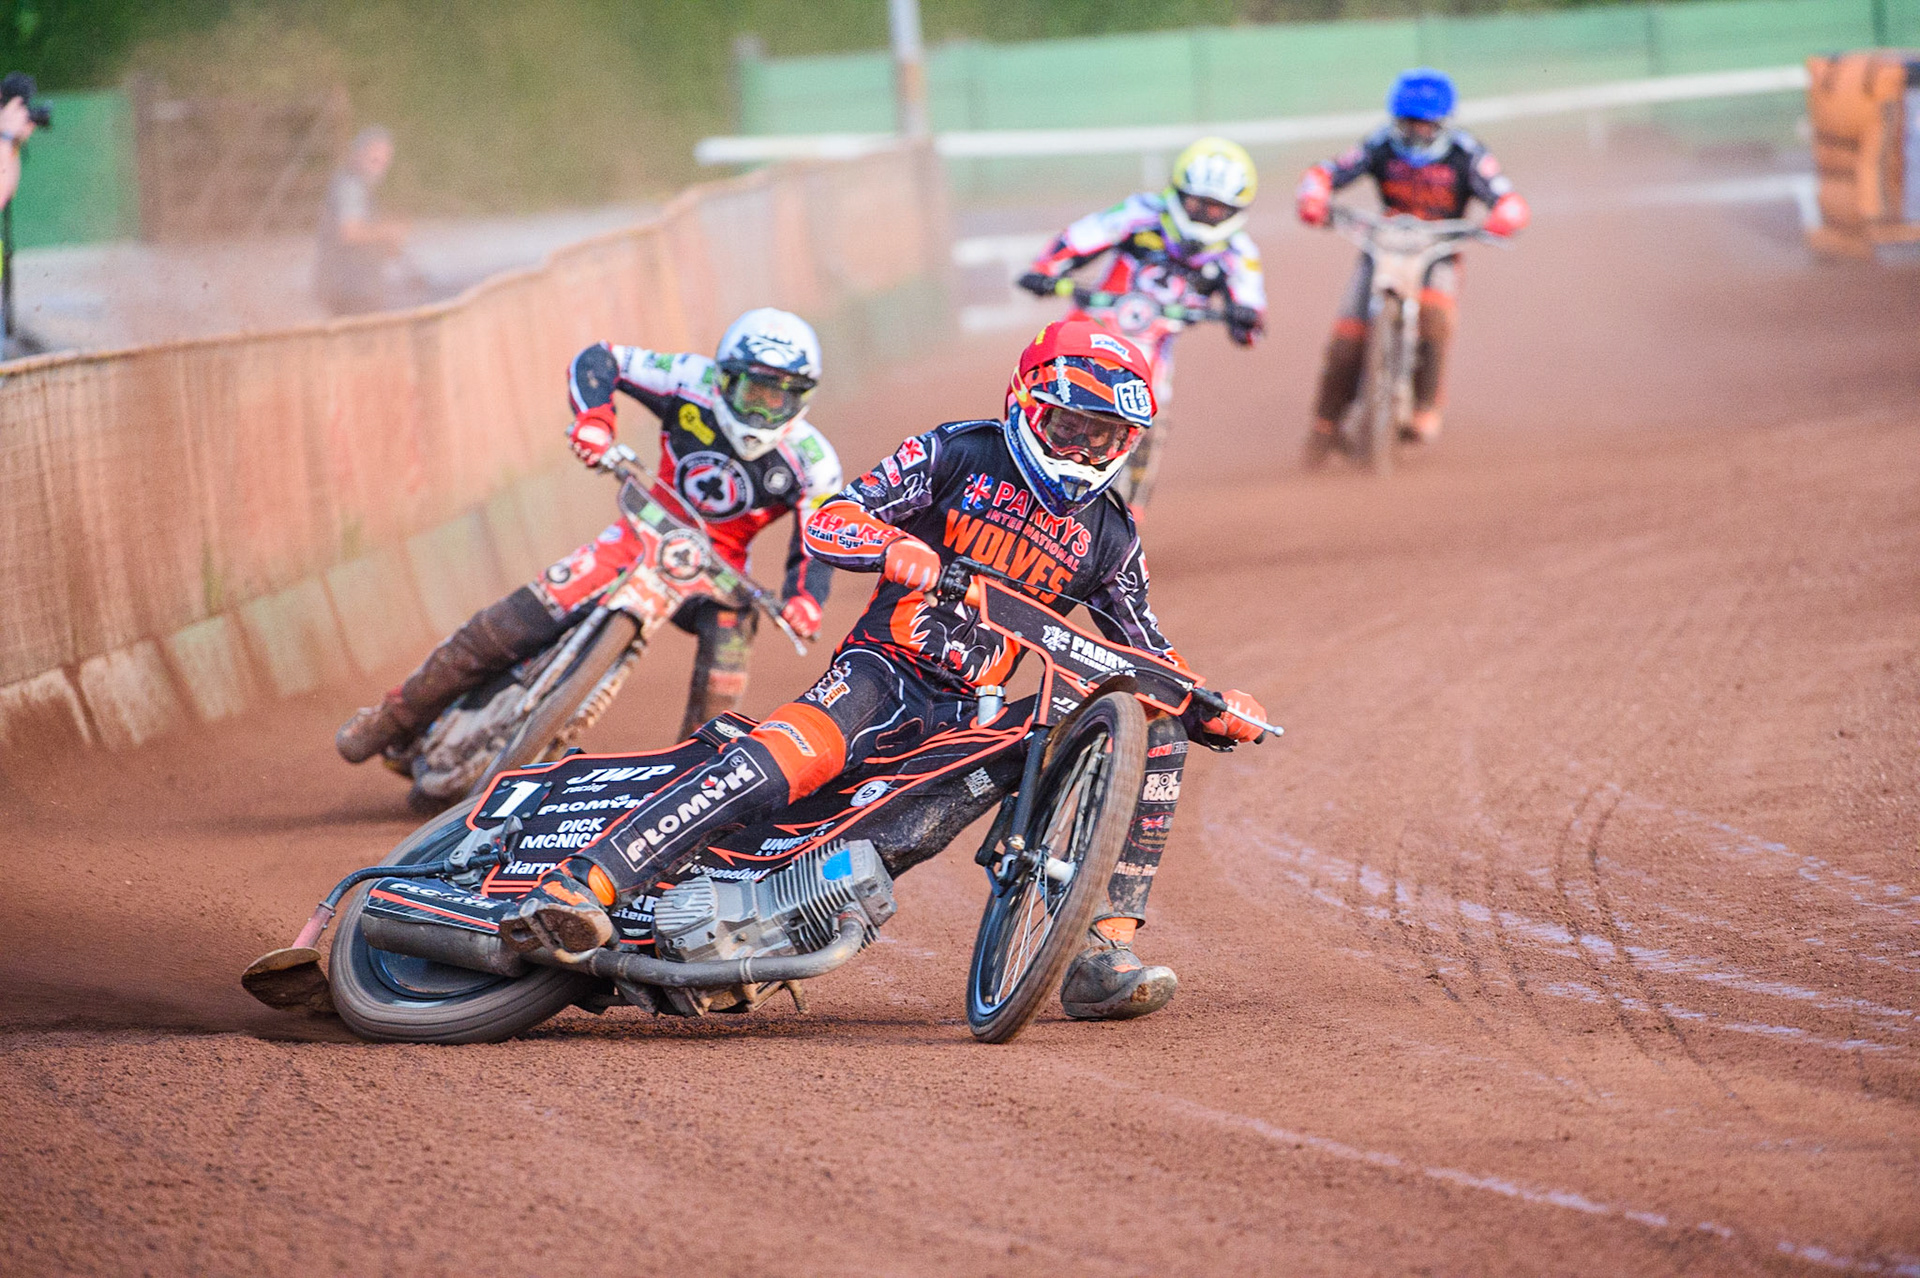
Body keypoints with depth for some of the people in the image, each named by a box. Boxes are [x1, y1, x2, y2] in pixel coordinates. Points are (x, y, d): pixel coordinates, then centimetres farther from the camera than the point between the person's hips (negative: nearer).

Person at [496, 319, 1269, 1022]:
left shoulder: (1110, 537, 14)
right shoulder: (958, 456, 2)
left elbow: (1147, 654, 21)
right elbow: (829, 522, -6)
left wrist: (1210, 707, 0)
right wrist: (902, 551, -27)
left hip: (982, 711, 5)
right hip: (886, 673, -5)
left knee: (1153, 731, -11)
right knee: (772, 766, -34)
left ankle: (1103, 950, -19)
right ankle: (576, 887, -44)